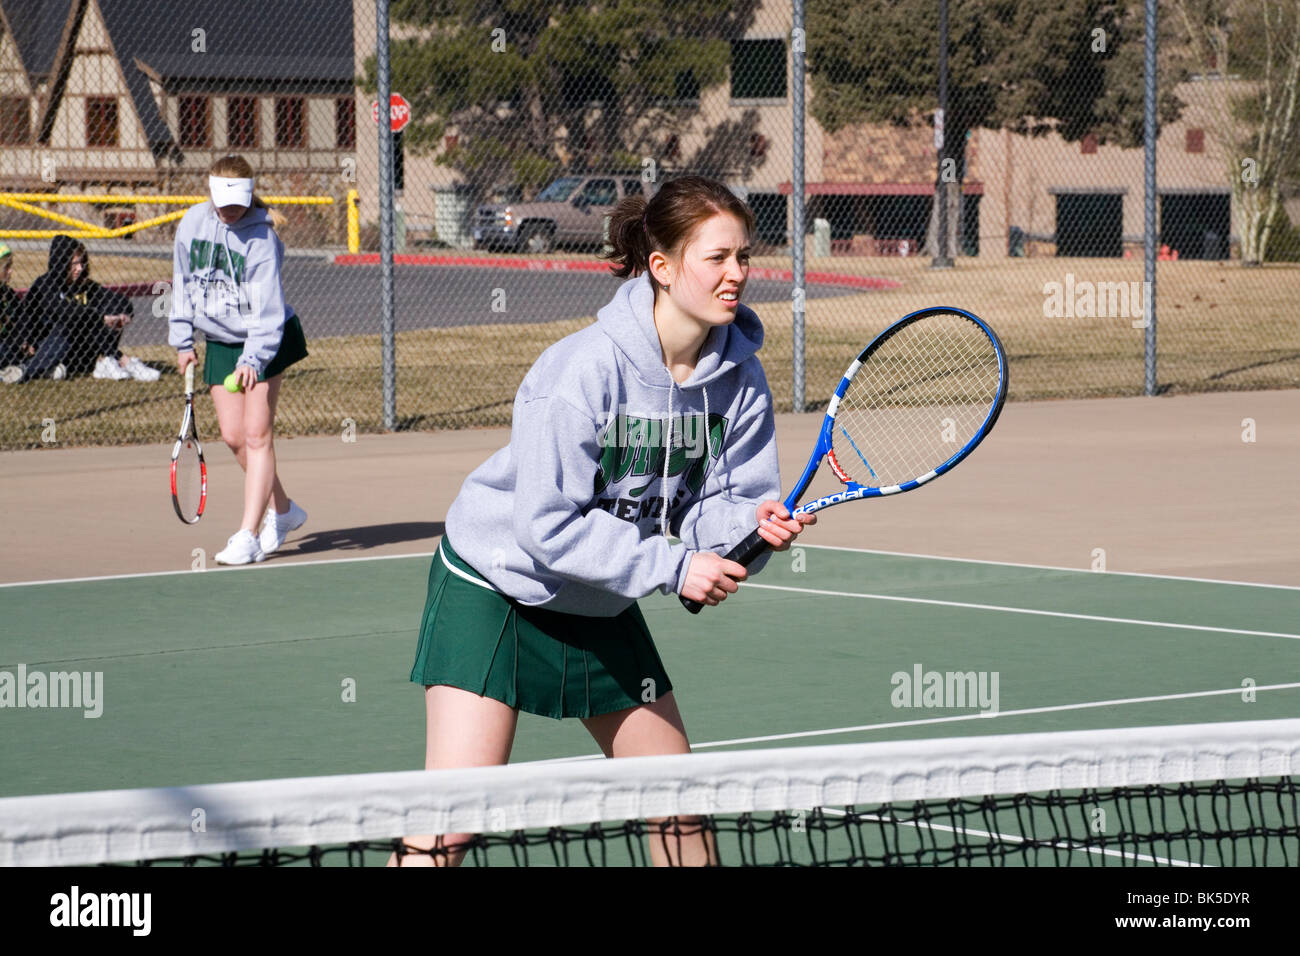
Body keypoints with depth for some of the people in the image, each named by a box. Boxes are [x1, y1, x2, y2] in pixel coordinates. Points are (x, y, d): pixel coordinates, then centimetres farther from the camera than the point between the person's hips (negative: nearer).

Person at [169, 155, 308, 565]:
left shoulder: (261, 239, -20)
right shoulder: (192, 223, -4)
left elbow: (268, 308, -25)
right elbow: (182, 284, 11)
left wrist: (253, 360, -36)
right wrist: (182, 339, 10)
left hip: (264, 340, -6)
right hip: (219, 342, 6)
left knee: (257, 434, -11)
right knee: (233, 436, 4)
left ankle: (249, 536, -11)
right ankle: (281, 510, 25)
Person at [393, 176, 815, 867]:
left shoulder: (738, 375, -8)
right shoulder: (585, 368, -27)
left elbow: (712, 504, -3)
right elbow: (549, 525, -27)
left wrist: (750, 523, -26)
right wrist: (672, 566, -27)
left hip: (601, 606, 7)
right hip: (493, 589, -7)